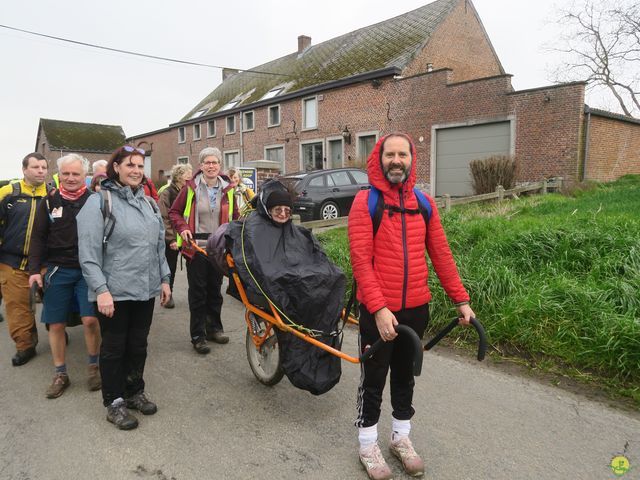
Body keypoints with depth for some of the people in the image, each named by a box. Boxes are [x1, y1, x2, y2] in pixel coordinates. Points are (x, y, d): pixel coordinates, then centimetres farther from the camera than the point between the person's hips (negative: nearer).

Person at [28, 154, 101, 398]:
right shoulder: (49, 201, 5)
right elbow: (38, 238, 6)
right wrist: (35, 270, -2)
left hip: (88, 270, -2)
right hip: (57, 270, 2)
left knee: (90, 320, -8)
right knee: (56, 323, 8)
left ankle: (94, 366, 15)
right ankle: (60, 373, 24)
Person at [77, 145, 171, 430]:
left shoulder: (148, 203, 11)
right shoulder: (99, 202, -8)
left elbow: (159, 245, 16)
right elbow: (88, 251, -13)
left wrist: (164, 279, 12)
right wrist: (100, 289, -18)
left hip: (146, 290, 6)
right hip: (114, 292, -5)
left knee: (138, 344, 16)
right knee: (114, 347, 8)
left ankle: (135, 392, 33)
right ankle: (114, 402, 22)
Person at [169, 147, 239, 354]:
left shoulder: (227, 189, 4)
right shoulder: (191, 187, -4)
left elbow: (235, 216, 12)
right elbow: (174, 212, 3)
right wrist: (182, 228, -15)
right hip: (196, 246, -3)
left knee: (215, 288, 13)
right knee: (198, 291, 2)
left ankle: (214, 327, 28)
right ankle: (198, 336, 10)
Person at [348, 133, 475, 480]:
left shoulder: (424, 203, 5)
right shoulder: (365, 201, -10)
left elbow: (441, 254, 7)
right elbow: (360, 260, -17)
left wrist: (460, 298, 5)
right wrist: (378, 308, -24)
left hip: (416, 308, 5)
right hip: (378, 311, -4)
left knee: (405, 376, 19)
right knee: (374, 379, 10)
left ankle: (401, 438, 39)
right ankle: (368, 446, 29)